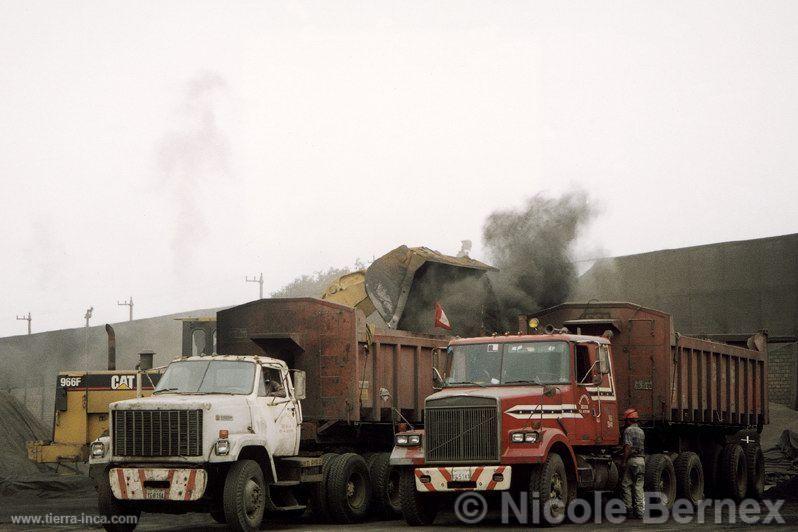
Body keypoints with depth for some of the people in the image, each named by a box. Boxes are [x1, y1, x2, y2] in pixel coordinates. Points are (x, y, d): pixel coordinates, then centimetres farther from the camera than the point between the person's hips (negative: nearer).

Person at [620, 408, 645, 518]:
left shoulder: (628, 430, -8)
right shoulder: (641, 431, 16)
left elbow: (627, 447, -16)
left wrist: (623, 462, -15)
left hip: (632, 460, -7)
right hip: (641, 460, 7)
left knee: (626, 485, 1)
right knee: (639, 486, 6)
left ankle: (628, 508, -3)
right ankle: (640, 510, 2)